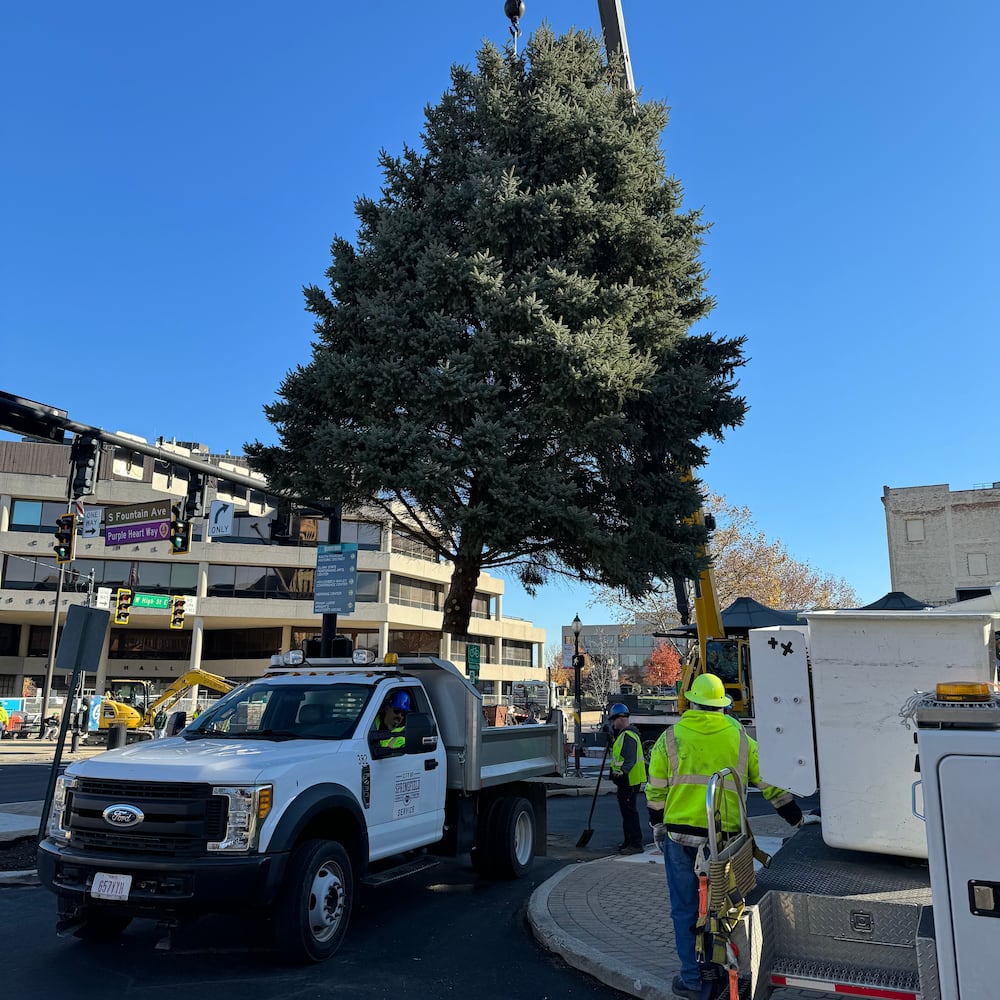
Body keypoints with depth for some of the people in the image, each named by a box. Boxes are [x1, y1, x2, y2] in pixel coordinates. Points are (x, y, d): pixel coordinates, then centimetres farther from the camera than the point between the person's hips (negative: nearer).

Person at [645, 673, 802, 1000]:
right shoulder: (739, 737, 1)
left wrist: (657, 827, 16)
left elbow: (656, 790, 3)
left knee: (685, 908, 10)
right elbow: (768, 780, 8)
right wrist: (794, 816, 21)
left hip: (681, 834, -1)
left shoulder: (670, 737, -2)